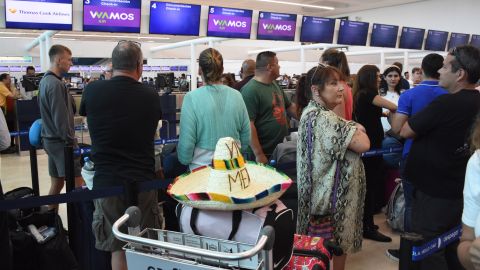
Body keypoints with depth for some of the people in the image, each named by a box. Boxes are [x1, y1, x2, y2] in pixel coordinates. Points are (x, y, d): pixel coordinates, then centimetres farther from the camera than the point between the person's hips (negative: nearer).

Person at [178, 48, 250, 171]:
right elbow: (246, 139, 3)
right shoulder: (236, 96, -3)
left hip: (202, 167, -3)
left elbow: (186, 142, -12)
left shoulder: (192, 98, -13)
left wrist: (185, 160, 6)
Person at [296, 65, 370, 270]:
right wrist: (358, 130, -5)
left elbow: (340, 140, 16)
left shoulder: (312, 113, 9)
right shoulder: (324, 118, -23)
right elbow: (363, 145, -25)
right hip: (334, 194, -10)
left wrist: (353, 130, -2)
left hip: (325, 191, 10)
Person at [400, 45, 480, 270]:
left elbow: (405, 132, -15)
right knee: (453, 249, 21)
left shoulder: (446, 104, -24)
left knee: (428, 251, 6)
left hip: (434, 192, -8)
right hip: (461, 190, 8)